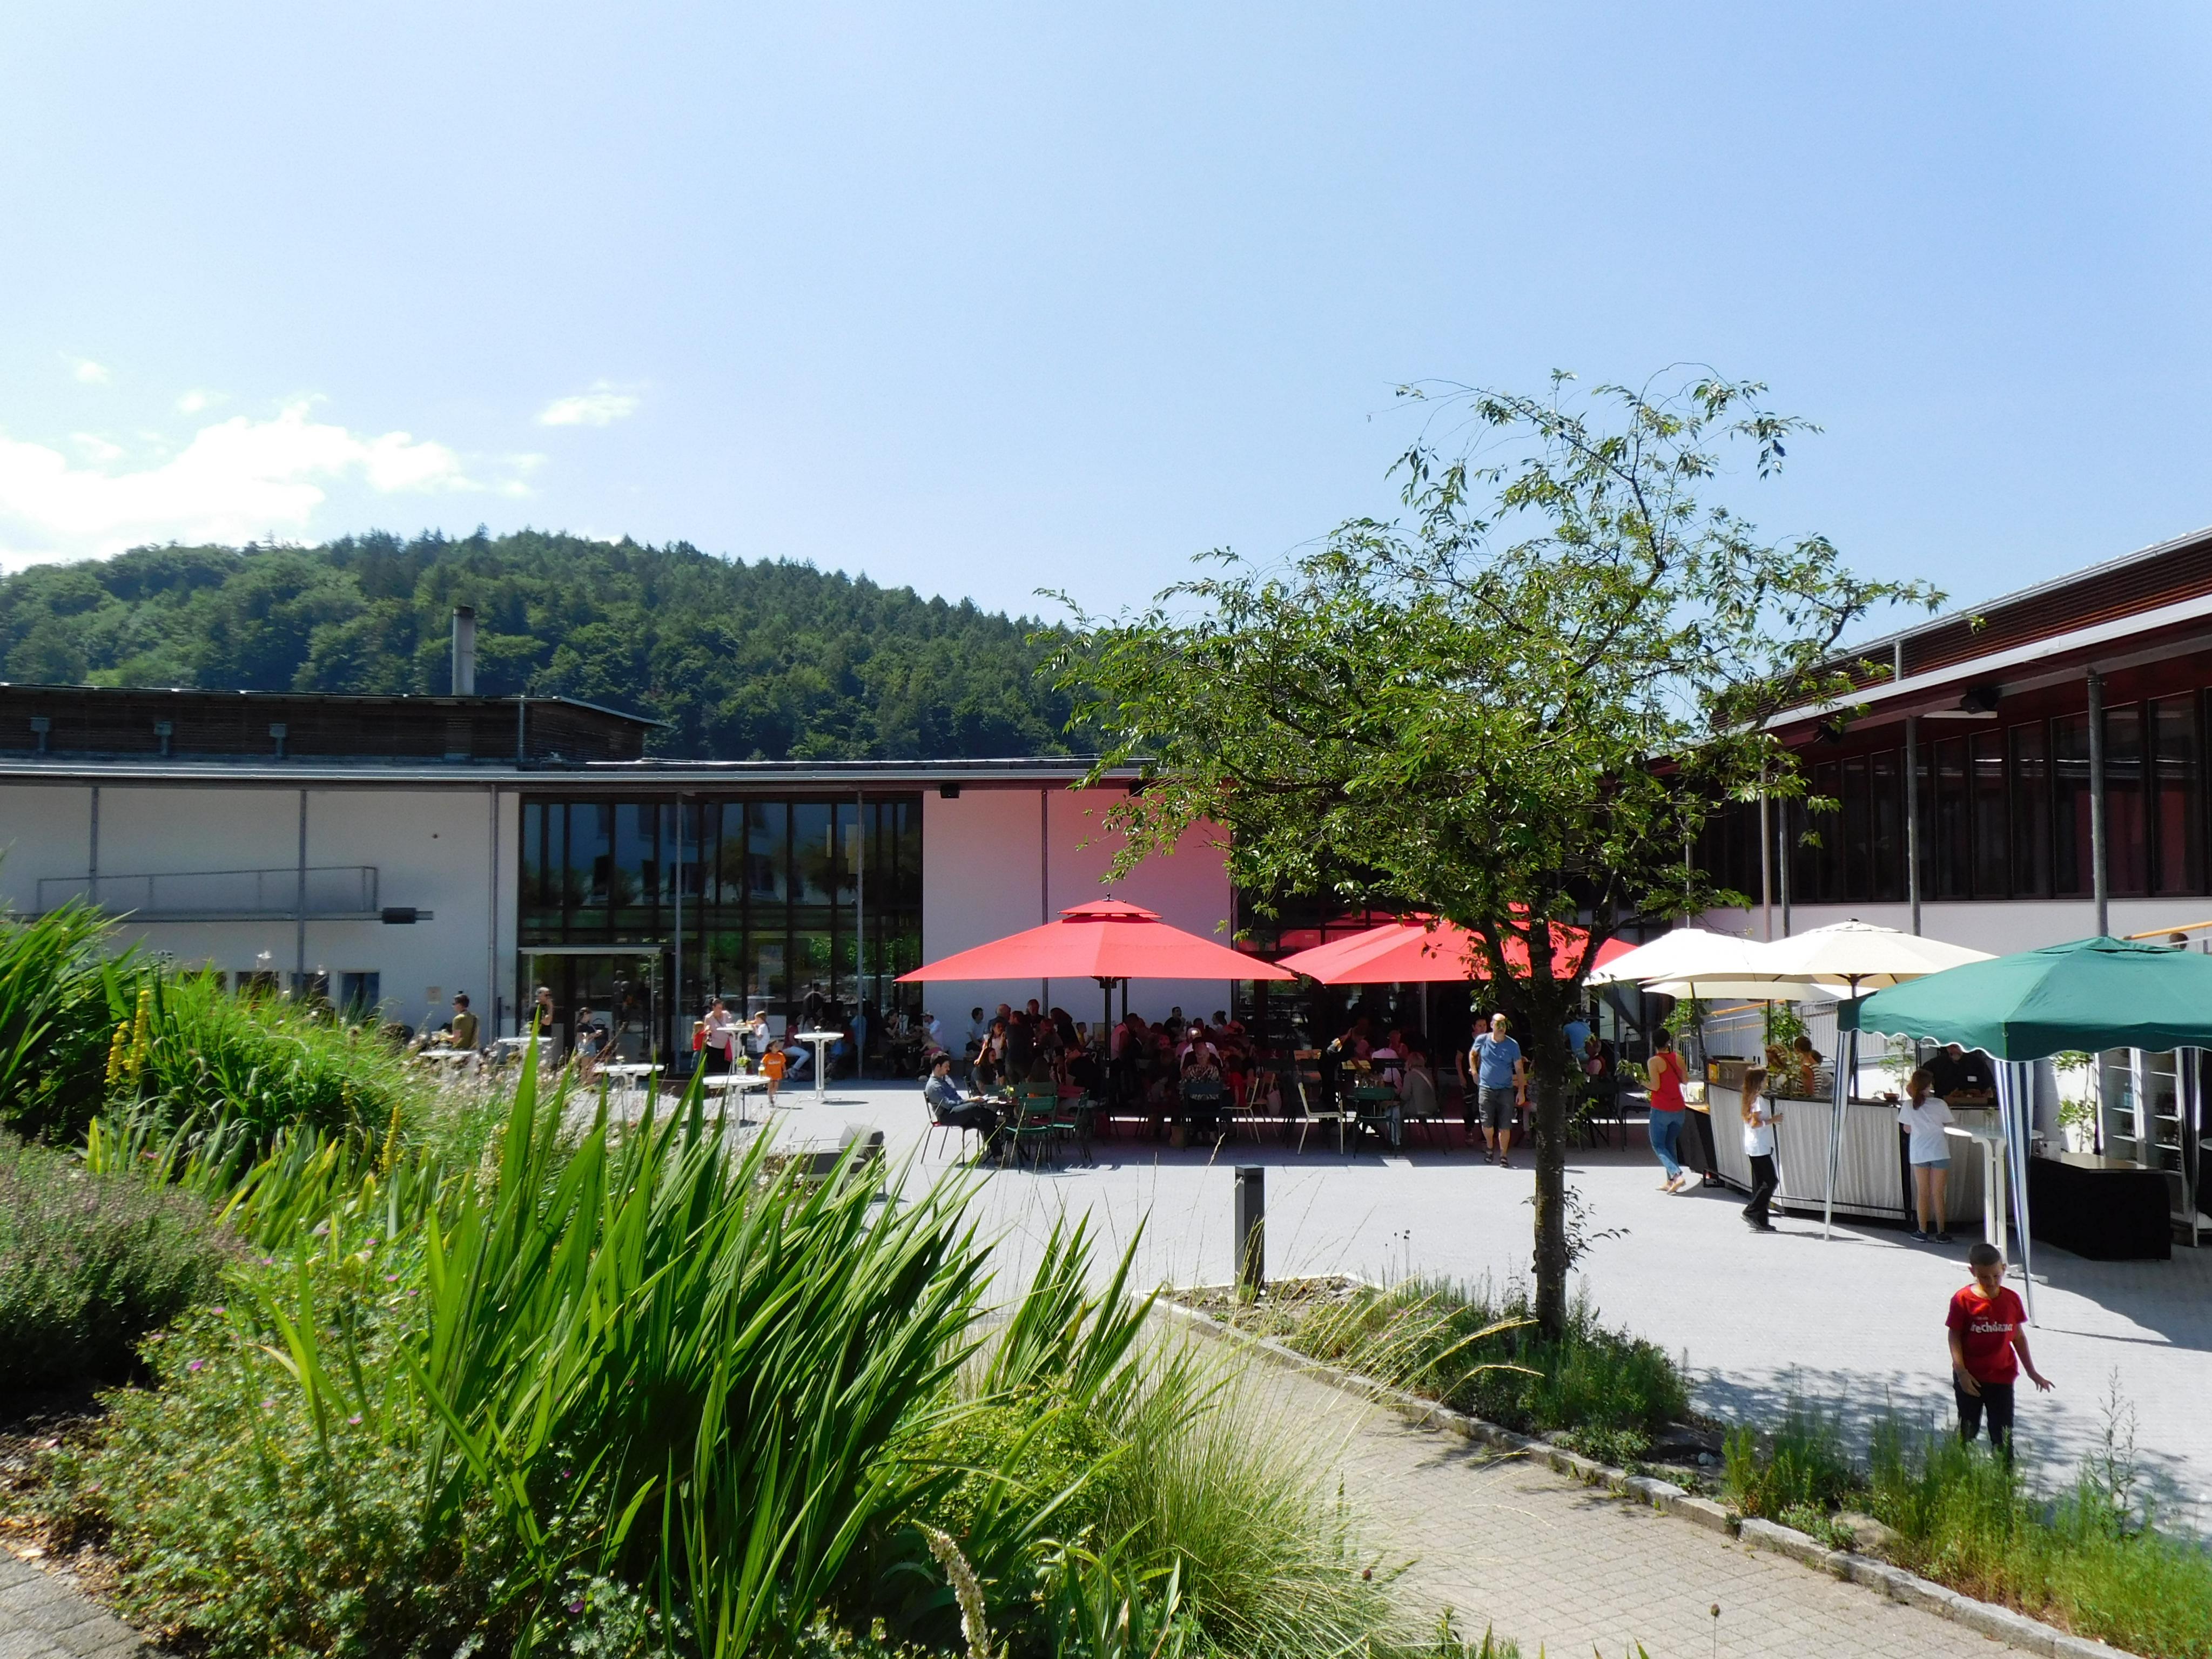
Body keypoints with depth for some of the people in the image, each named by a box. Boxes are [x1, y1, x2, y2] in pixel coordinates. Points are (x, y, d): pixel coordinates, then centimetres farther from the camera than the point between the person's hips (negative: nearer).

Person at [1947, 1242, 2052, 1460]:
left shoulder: (2011, 1300, -3)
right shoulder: (1963, 1301, -13)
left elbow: (2019, 1337, 7)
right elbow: (1955, 1337, -9)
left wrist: (2032, 1372, 11)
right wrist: (1962, 1372, -15)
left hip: (2001, 1377, 2)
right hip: (1970, 1378, -2)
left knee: (2003, 1433, 4)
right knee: (1968, 1429, 12)